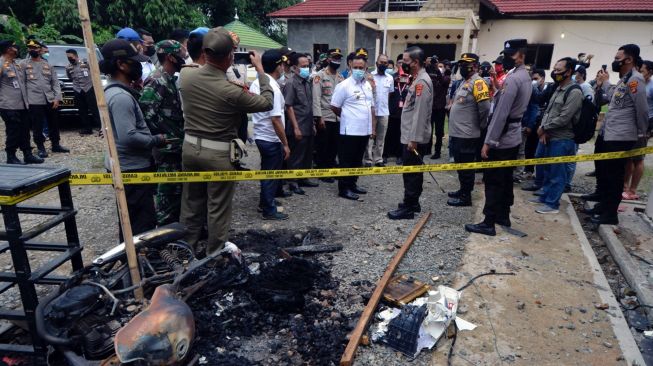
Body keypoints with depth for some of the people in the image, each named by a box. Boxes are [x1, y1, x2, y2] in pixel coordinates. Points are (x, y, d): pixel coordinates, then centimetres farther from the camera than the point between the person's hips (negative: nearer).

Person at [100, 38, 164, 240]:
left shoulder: (113, 90, 11)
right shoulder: (121, 96, -22)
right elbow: (129, 137, -29)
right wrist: (157, 140, -15)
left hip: (124, 165, 11)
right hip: (132, 168, -11)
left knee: (130, 219, 23)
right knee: (142, 222, -3)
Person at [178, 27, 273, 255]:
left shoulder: (185, 75, -5)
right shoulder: (232, 91, -20)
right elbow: (267, 103, -6)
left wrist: (214, 55, 19)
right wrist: (260, 70, 2)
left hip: (190, 147, 6)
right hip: (219, 153, -6)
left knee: (191, 202, 18)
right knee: (218, 208, 7)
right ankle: (214, 256, 20)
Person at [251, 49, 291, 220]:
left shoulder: (256, 83, 4)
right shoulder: (273, 88, -22)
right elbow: (276, 120, -24)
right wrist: (285, 144, -18)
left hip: (259, 135, 8)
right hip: (272, 139, -8)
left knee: (266, 171, 22)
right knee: (272, 174, 4)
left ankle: (264, 202, 36)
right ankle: (269, 210, 16)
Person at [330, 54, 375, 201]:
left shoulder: (368, 85, 11)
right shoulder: (344, 85, -10)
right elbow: (334, 107, -7)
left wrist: (373, 127, 12)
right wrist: (347, 117, 6)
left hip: (365, 130, 7)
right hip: (350, 131, -7)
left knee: (358, 160, 15)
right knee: (346, 161, 0)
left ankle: (353, 184, 26)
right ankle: (344, 188, 8)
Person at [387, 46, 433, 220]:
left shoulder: (422, 81, -18)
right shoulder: (418, 79, 15)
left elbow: (420, 113, -23)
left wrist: (413, 139, -24)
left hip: (414, 138, -10)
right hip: (413, 136, 10)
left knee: (410, 172, -3)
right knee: (414, 171, 16)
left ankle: (408, 208, 5)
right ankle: (413, 202, 27)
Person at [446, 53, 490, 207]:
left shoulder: (478, 82, -15)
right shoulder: (465, 82, 16)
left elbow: (485, 107, -23)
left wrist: (480, 125, -10)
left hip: (467, 134, -10)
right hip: (457, 132, 10)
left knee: (466, 166, -1)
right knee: (460, 164, 18)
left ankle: (466, 196, 8)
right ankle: (463, 190, 30)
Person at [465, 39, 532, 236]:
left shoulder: (512, 79, -19)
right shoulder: (526, 77, 13)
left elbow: (501, 113, -23)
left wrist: (488, 141, -21)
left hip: (501, 139, -10)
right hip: (514, 137, 10)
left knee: (493, 181, -6)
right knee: (506, 179, 16)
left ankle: (488, 223, -1)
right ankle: (503, 215, 26)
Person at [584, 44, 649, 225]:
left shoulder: (635, 80, -16)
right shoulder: (622, 80, 15)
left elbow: (642, 109, -18)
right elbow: (603, 100, 20)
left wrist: (642, 133, -7)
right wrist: (600, 84, 7)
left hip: (620, 138, -10)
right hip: (607, 134, 10)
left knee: (614, 176, -2)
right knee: (603, 170, 20)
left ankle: (610, 214, 9)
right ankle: (603, 204, 35)